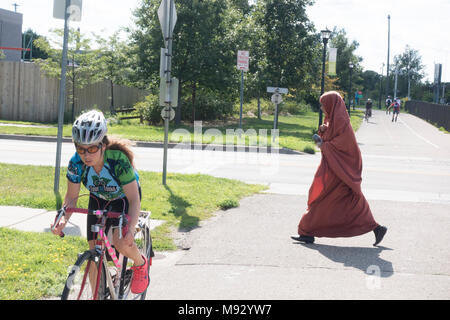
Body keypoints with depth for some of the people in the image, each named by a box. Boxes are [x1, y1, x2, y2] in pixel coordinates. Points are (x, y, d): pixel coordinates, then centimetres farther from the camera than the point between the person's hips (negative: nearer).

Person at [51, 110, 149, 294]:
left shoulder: (118, 160, -37)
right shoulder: (76, 163, -26)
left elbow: (134, 199, -34)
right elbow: (71, 196, -13)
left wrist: (131, 228, -49)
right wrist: (63, 220, -32)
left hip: (123, 197, -4)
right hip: (99, 199, 4)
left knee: (121, 242, -25)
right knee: (94, 251, -5)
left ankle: (141, 264, 8)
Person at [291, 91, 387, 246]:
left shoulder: (340, 120, -17)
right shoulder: (332, 118, 13)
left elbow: (344, 143, -24)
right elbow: (327, 138, 20)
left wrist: (325, 146, -14)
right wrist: (323, 130, -1)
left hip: (339, 167, -10)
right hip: (333, 163, 10)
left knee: (321, 198, -3)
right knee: (353, 201, 9)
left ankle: (307, 233, 4)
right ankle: (376, 228, 9)